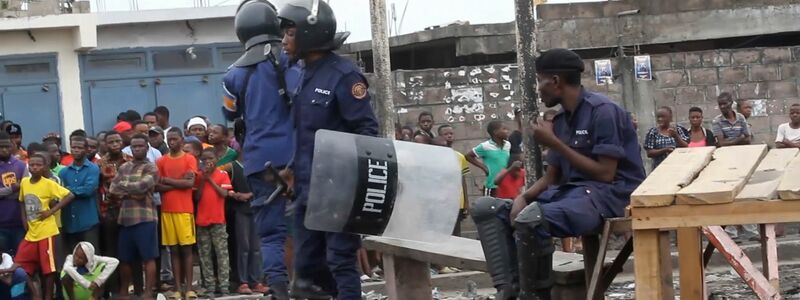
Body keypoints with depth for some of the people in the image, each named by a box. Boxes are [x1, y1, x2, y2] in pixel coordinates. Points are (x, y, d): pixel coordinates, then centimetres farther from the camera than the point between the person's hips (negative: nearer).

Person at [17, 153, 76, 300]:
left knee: (48, 266, -2)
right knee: (21, 266, 5)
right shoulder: (24, 182, 6)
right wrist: (24, 220, 6)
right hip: (30, 232, 6)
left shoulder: (49, 184, -11)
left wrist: (51, 211, -16)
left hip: (46, 231, -6)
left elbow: (70, 195, -15)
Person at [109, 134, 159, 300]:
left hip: (144, 217, -6)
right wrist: (130, 194, -8)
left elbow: (141, 186, -18)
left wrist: (123, 184, -3)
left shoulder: (151, 168, -2)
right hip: (125, 218, 6)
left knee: (148, 257, -4)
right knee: (124, 258, 11)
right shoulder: (124, 167, 16)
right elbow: (112, 189, 8)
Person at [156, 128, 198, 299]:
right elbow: (157, 186, -1)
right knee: (174, 249, 3)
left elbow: (190, 183, -10)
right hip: (167, 210, 2)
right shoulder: (161, 161, 9)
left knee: (186, 248, -1)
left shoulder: (190, 159, 2)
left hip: (185, 210, -2)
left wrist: (167, 180, -5)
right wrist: (179, 183, -9)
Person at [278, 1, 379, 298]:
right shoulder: (306, 75, 13)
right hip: (307, 189, 8)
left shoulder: (344, 75, -12)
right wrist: (294, 168, 17)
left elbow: (367, 130, -14)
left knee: (340, 261, -4)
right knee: (306, 265, 9)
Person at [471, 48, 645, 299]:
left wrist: (555, 143, -14)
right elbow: (552, 177, 17)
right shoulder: (560, 121, 14)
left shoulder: (602, 111, -12)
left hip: (608, 194, -9)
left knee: (531, 219, -36)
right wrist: (523, 197, -5)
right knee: (486, 208, 1)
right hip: (570, 191, 9)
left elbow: (605, 174, -17)